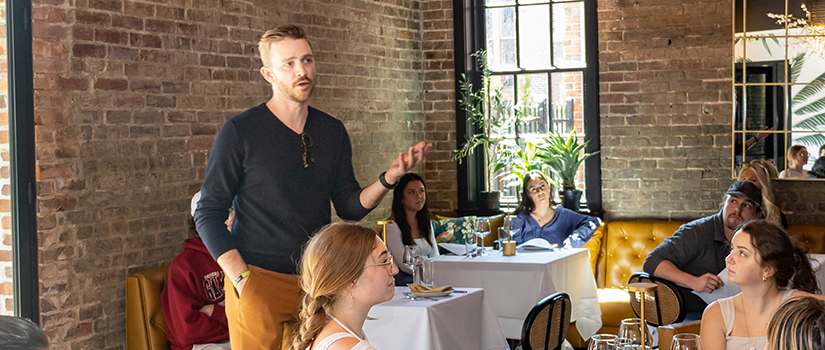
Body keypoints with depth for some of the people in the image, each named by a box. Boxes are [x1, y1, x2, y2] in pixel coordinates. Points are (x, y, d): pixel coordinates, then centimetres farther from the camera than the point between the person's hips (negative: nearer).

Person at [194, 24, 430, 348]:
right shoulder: (239, 132, -6)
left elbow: (350, 207, 10)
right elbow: (208, 215, -5)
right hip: (259, 281, -4)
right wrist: (242, 280, -14)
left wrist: (389, 178, -9)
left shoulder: (333, 132, 8)